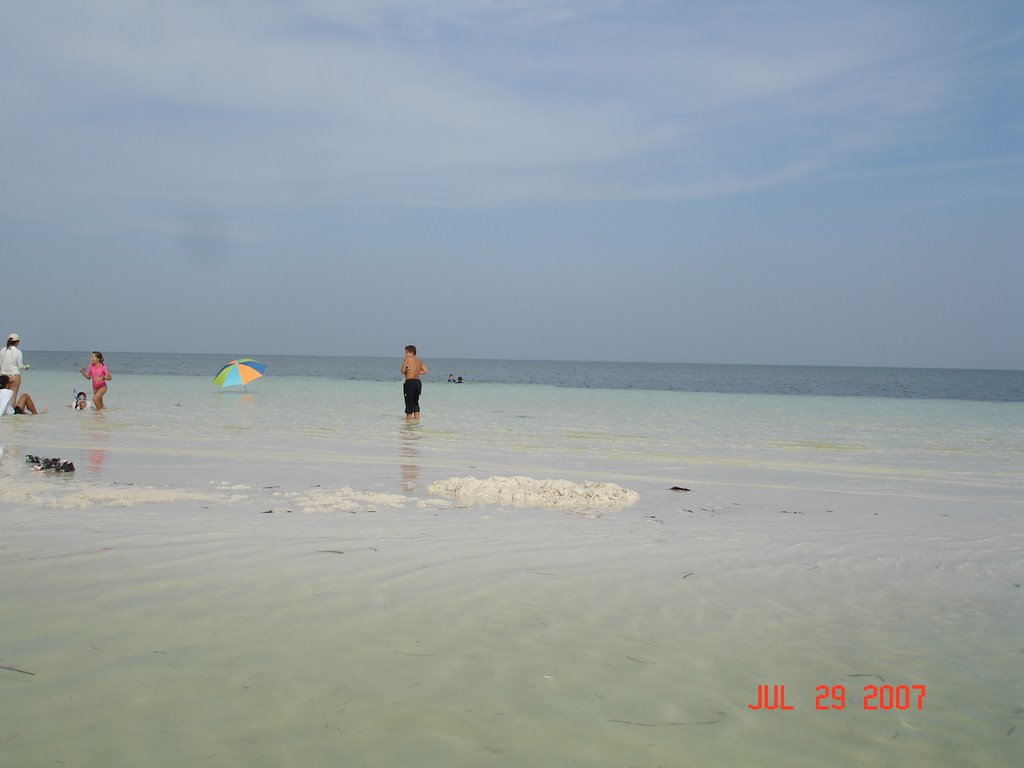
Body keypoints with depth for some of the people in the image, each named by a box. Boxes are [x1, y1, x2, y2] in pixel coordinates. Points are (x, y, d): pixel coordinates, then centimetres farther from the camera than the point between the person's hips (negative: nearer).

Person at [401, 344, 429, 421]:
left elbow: (403, 371, -9)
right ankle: (417, 417, 15)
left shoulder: (408, 359, -5)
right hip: (418, 382, 7)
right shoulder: (419, 361, 13)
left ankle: (408, 418, -2)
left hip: (410, 382, -7)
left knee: (409, 402, -2)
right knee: (415, 402, 15)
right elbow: (426, 371, 8)